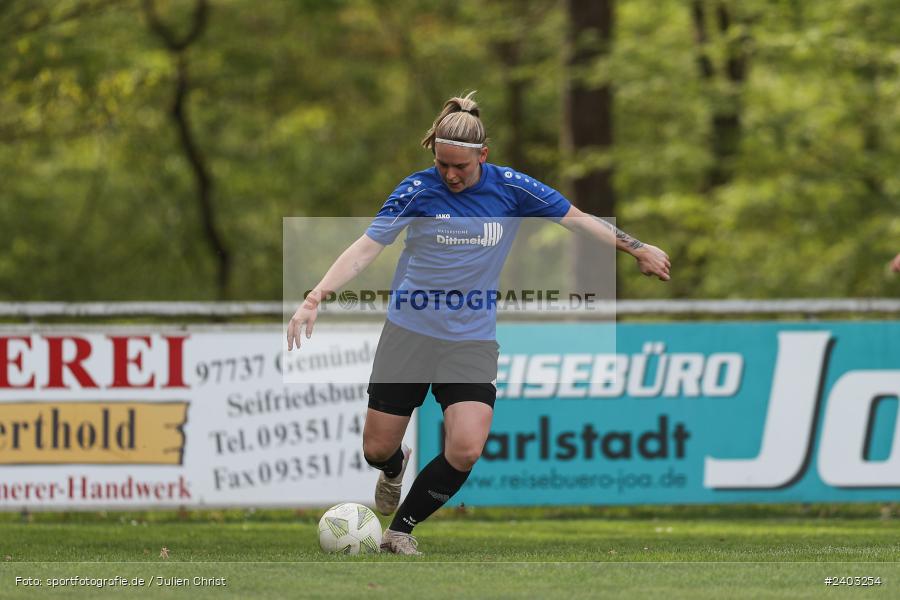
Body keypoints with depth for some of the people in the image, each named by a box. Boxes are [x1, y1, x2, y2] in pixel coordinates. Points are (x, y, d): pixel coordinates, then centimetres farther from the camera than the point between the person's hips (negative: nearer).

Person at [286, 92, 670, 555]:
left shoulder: (510, 188, -6)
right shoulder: (418, 190, -9)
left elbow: (576, 218, 7)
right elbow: (366, 248, -12)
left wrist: (637, 248, 8)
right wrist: (315, 298, -23)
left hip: (472, 339, 0)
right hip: (409, 330, 0)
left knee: (465, 450, -18)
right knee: (376, 449, 3)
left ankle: (402, 527, 5)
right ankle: (395, 468, 44)